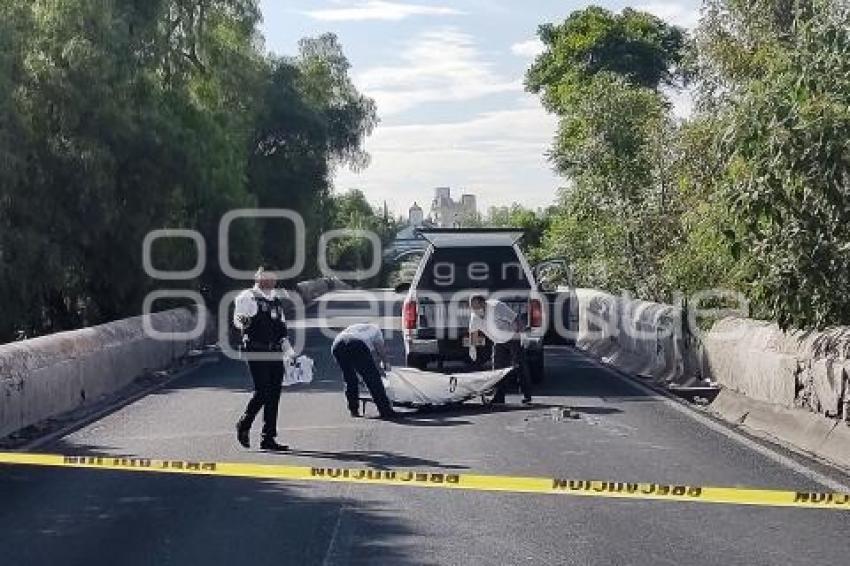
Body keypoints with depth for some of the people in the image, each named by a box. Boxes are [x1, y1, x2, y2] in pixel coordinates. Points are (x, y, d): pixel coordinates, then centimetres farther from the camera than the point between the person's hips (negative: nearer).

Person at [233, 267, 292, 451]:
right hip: (256, 352, -6)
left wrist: (290, 352, 18)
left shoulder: (277, 302, 21)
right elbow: (237, 319, -10)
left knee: (274, 394, 3)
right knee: (262, 392, -12)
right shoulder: (247, 297, 1)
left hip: (275, 353, 6)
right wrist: (242, 321, -33)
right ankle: (244, 424, 12)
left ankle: (268, 438, 9)